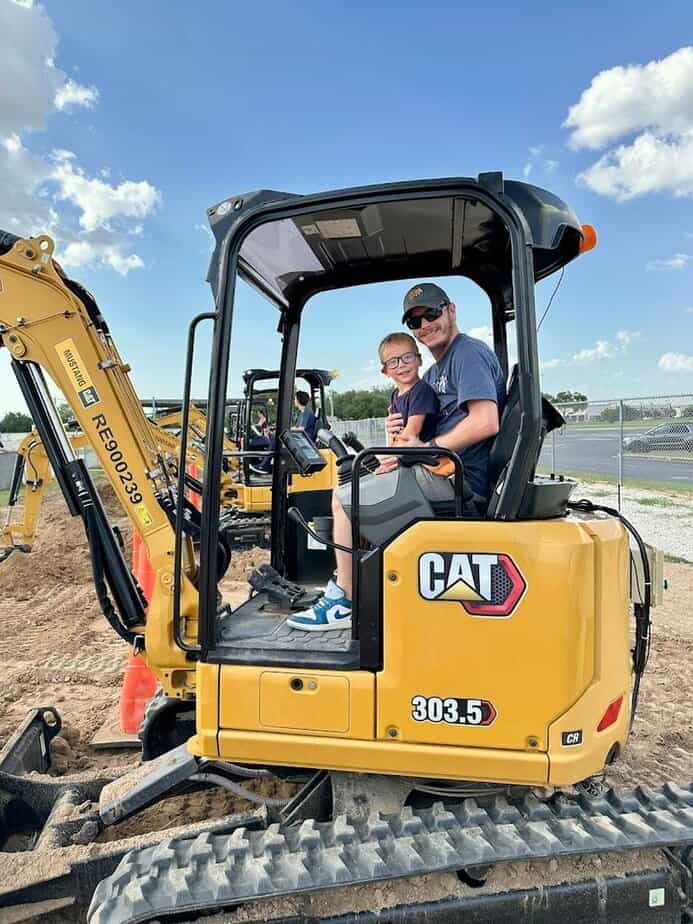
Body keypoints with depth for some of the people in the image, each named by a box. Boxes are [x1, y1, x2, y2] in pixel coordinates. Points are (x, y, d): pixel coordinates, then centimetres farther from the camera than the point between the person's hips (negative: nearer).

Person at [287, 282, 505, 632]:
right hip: (444, 473, 11)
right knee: (349, 490, 18)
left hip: (461, 478, -11)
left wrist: (426, 447, -15)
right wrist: (400, 433, 1)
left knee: (343, 498, -10)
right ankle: (344, 586, 18)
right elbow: (424, 432, 25)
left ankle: (345, 603, -1)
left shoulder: (469, 352, -9)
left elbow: (485, 422, -23)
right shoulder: (434, 373, 22)